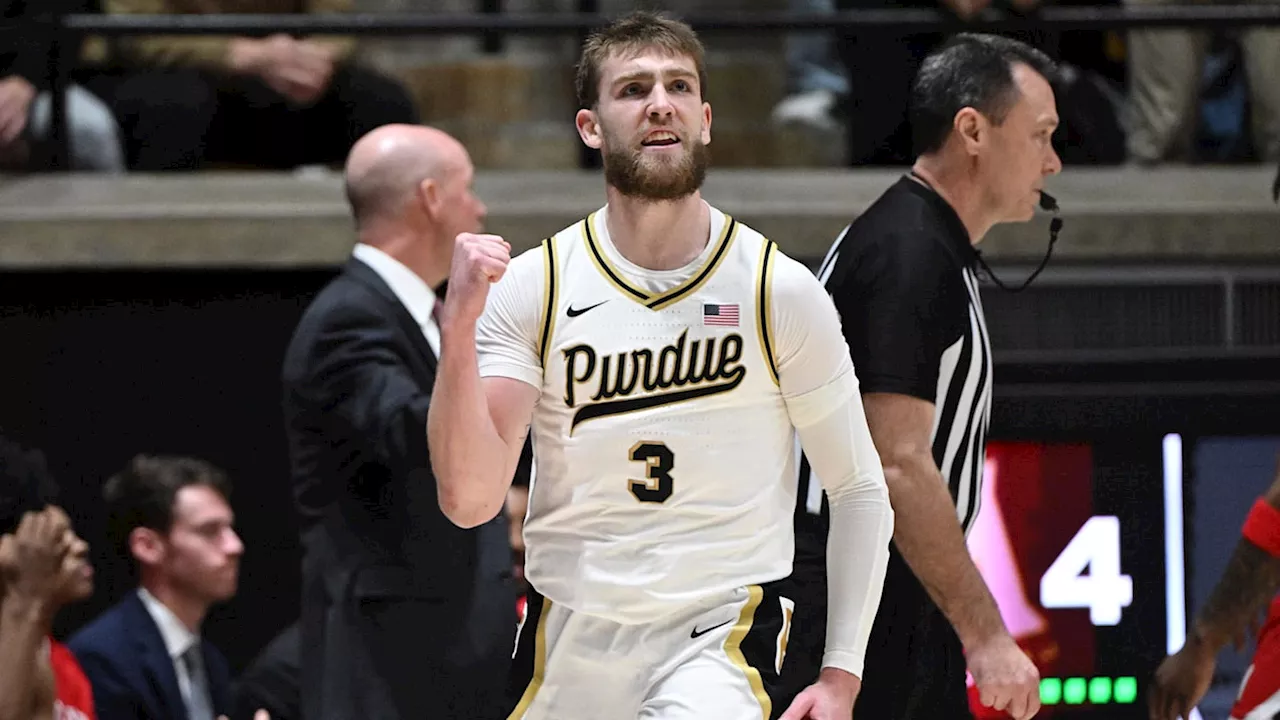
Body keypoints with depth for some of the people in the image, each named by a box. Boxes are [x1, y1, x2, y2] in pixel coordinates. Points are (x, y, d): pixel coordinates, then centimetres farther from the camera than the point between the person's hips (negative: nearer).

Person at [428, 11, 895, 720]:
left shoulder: (779, 289, -4)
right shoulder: (532, 286, -1)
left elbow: (859, 491, 3)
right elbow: (469, 499, -9)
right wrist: (459, 323, -21)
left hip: (723, 634, -2)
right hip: (570, 635, 2)